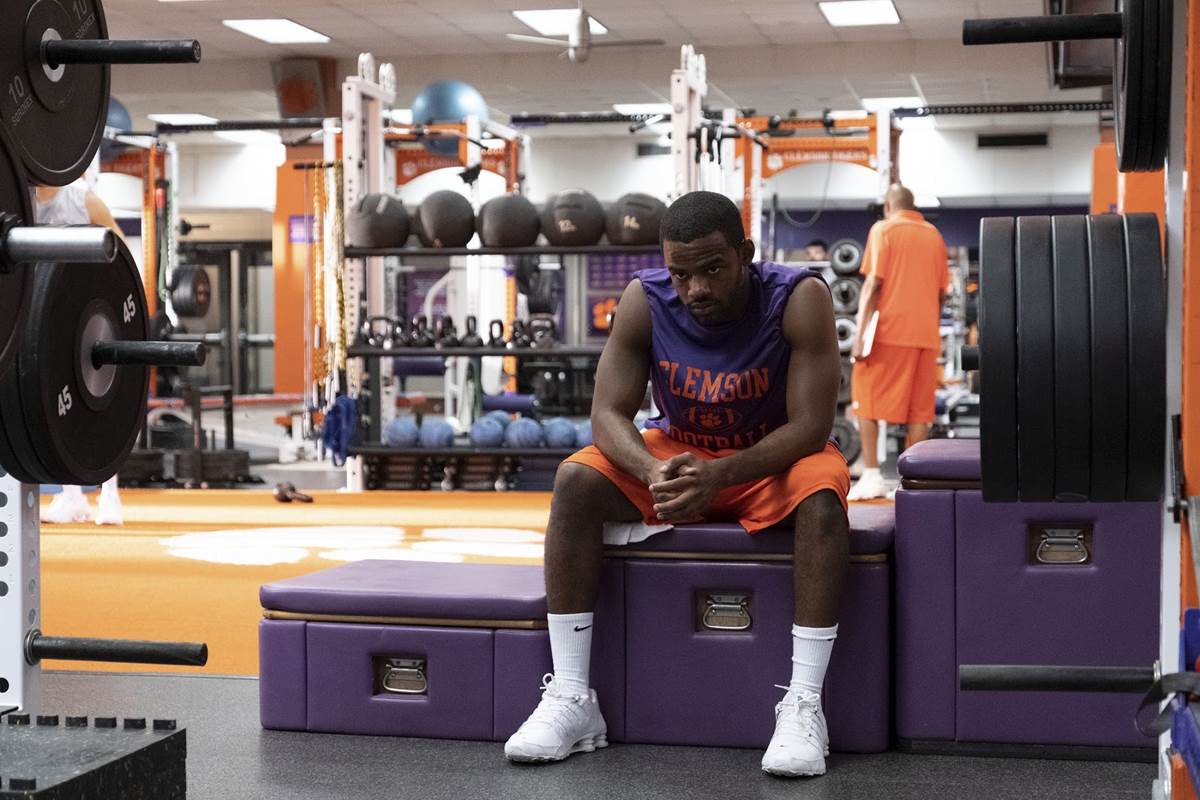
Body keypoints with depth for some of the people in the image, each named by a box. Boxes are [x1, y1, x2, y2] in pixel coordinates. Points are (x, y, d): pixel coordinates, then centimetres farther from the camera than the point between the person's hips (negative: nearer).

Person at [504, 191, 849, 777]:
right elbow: (608, 414, -17)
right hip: (679, 451, 3)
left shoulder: (800, 299, -24)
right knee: (575, 480, -23)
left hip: (772, 460, -2)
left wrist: (719, 475, -42)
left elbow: (811, 425, -26)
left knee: (821, 494, -36)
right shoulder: (645, 300, -16)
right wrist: (653, 472, -40)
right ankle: (570, 698, -22)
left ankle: (804, 705, -33)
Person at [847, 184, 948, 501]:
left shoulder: (883, 229, 0)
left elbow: (873, 283, -9)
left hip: (889, 330, -4)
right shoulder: (934, 235, 15)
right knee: (919, 409, 5)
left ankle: (871, 475, -7)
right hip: (926, 334, 4)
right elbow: (941, 292, 14)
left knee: (868, 401, 3)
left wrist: (860, 333, -12)